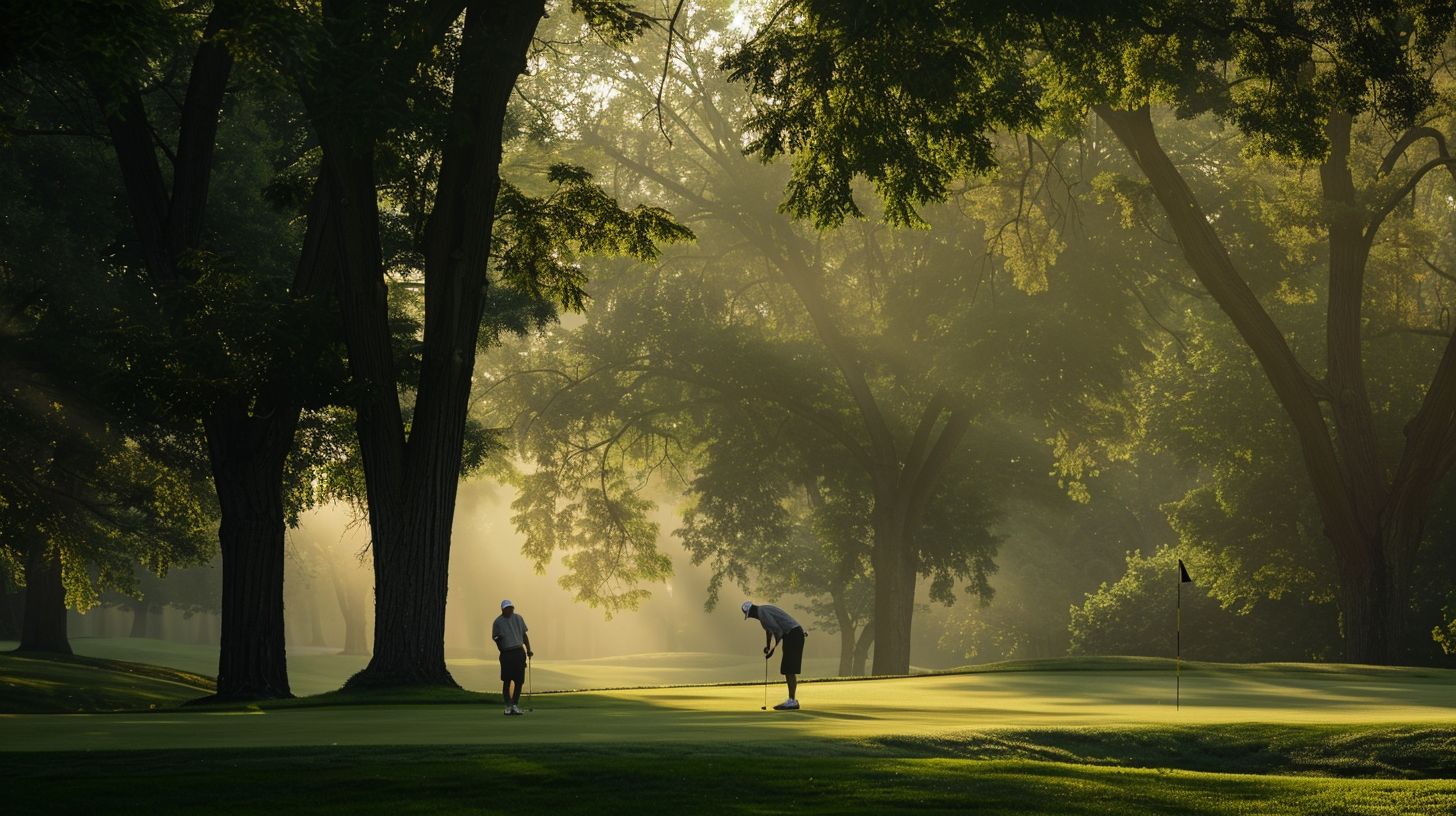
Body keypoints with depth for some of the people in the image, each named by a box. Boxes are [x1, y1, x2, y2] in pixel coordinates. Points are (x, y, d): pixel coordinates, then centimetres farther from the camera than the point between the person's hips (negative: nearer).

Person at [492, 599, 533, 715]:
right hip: (506, 653, -3)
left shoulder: (518, 618, 11)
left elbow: (524, 635, 17)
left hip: (519, 652, 3)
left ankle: (515, 705, 11)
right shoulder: (498, 622, 0)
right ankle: (508, 706, 4)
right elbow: (494, 637, 6)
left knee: (520, 680, 0)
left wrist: (528, 649, 10)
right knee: (507, 680, -4)